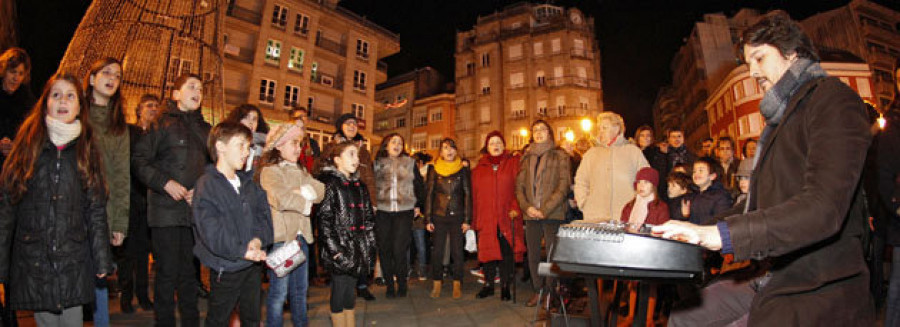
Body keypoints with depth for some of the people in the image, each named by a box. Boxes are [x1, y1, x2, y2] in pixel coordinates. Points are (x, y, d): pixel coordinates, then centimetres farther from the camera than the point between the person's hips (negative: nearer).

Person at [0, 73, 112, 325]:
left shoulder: (86, 150, 6)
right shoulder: (27, 146, 5)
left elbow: (96, 209, 5)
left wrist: (102, 260, 1)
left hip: (74, 262, 0)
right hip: (33, 261, 0)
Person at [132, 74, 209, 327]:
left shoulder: (205, 129, 16)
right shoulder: (163, 123, 1)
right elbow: (139, 159, -3)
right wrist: (165, 183, -14)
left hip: (196, 210, 4)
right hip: (166, 210, -4)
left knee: (190, 272, 12)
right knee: (167, 272, 1)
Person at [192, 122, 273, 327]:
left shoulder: (248, 183, 8)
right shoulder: (207, 185, -14)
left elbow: (263, 213, 2)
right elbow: (211, 232, -22)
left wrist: (258, 238, -16)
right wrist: (242, 251, -26)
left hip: (254, 263, 6)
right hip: (226, 266, -6)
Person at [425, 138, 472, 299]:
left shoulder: (463, 170, 4)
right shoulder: (434, 170, 5)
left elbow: (468, 195, 3)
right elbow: (429, 194, 5)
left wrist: (467, 219, -3)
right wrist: (428, 219, 0)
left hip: (457, 216, 0)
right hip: (439, 216, 0)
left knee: (457, 251, 2)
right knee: (437, 251, 2)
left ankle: (457, 285, 15)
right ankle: (437, 284, 16)